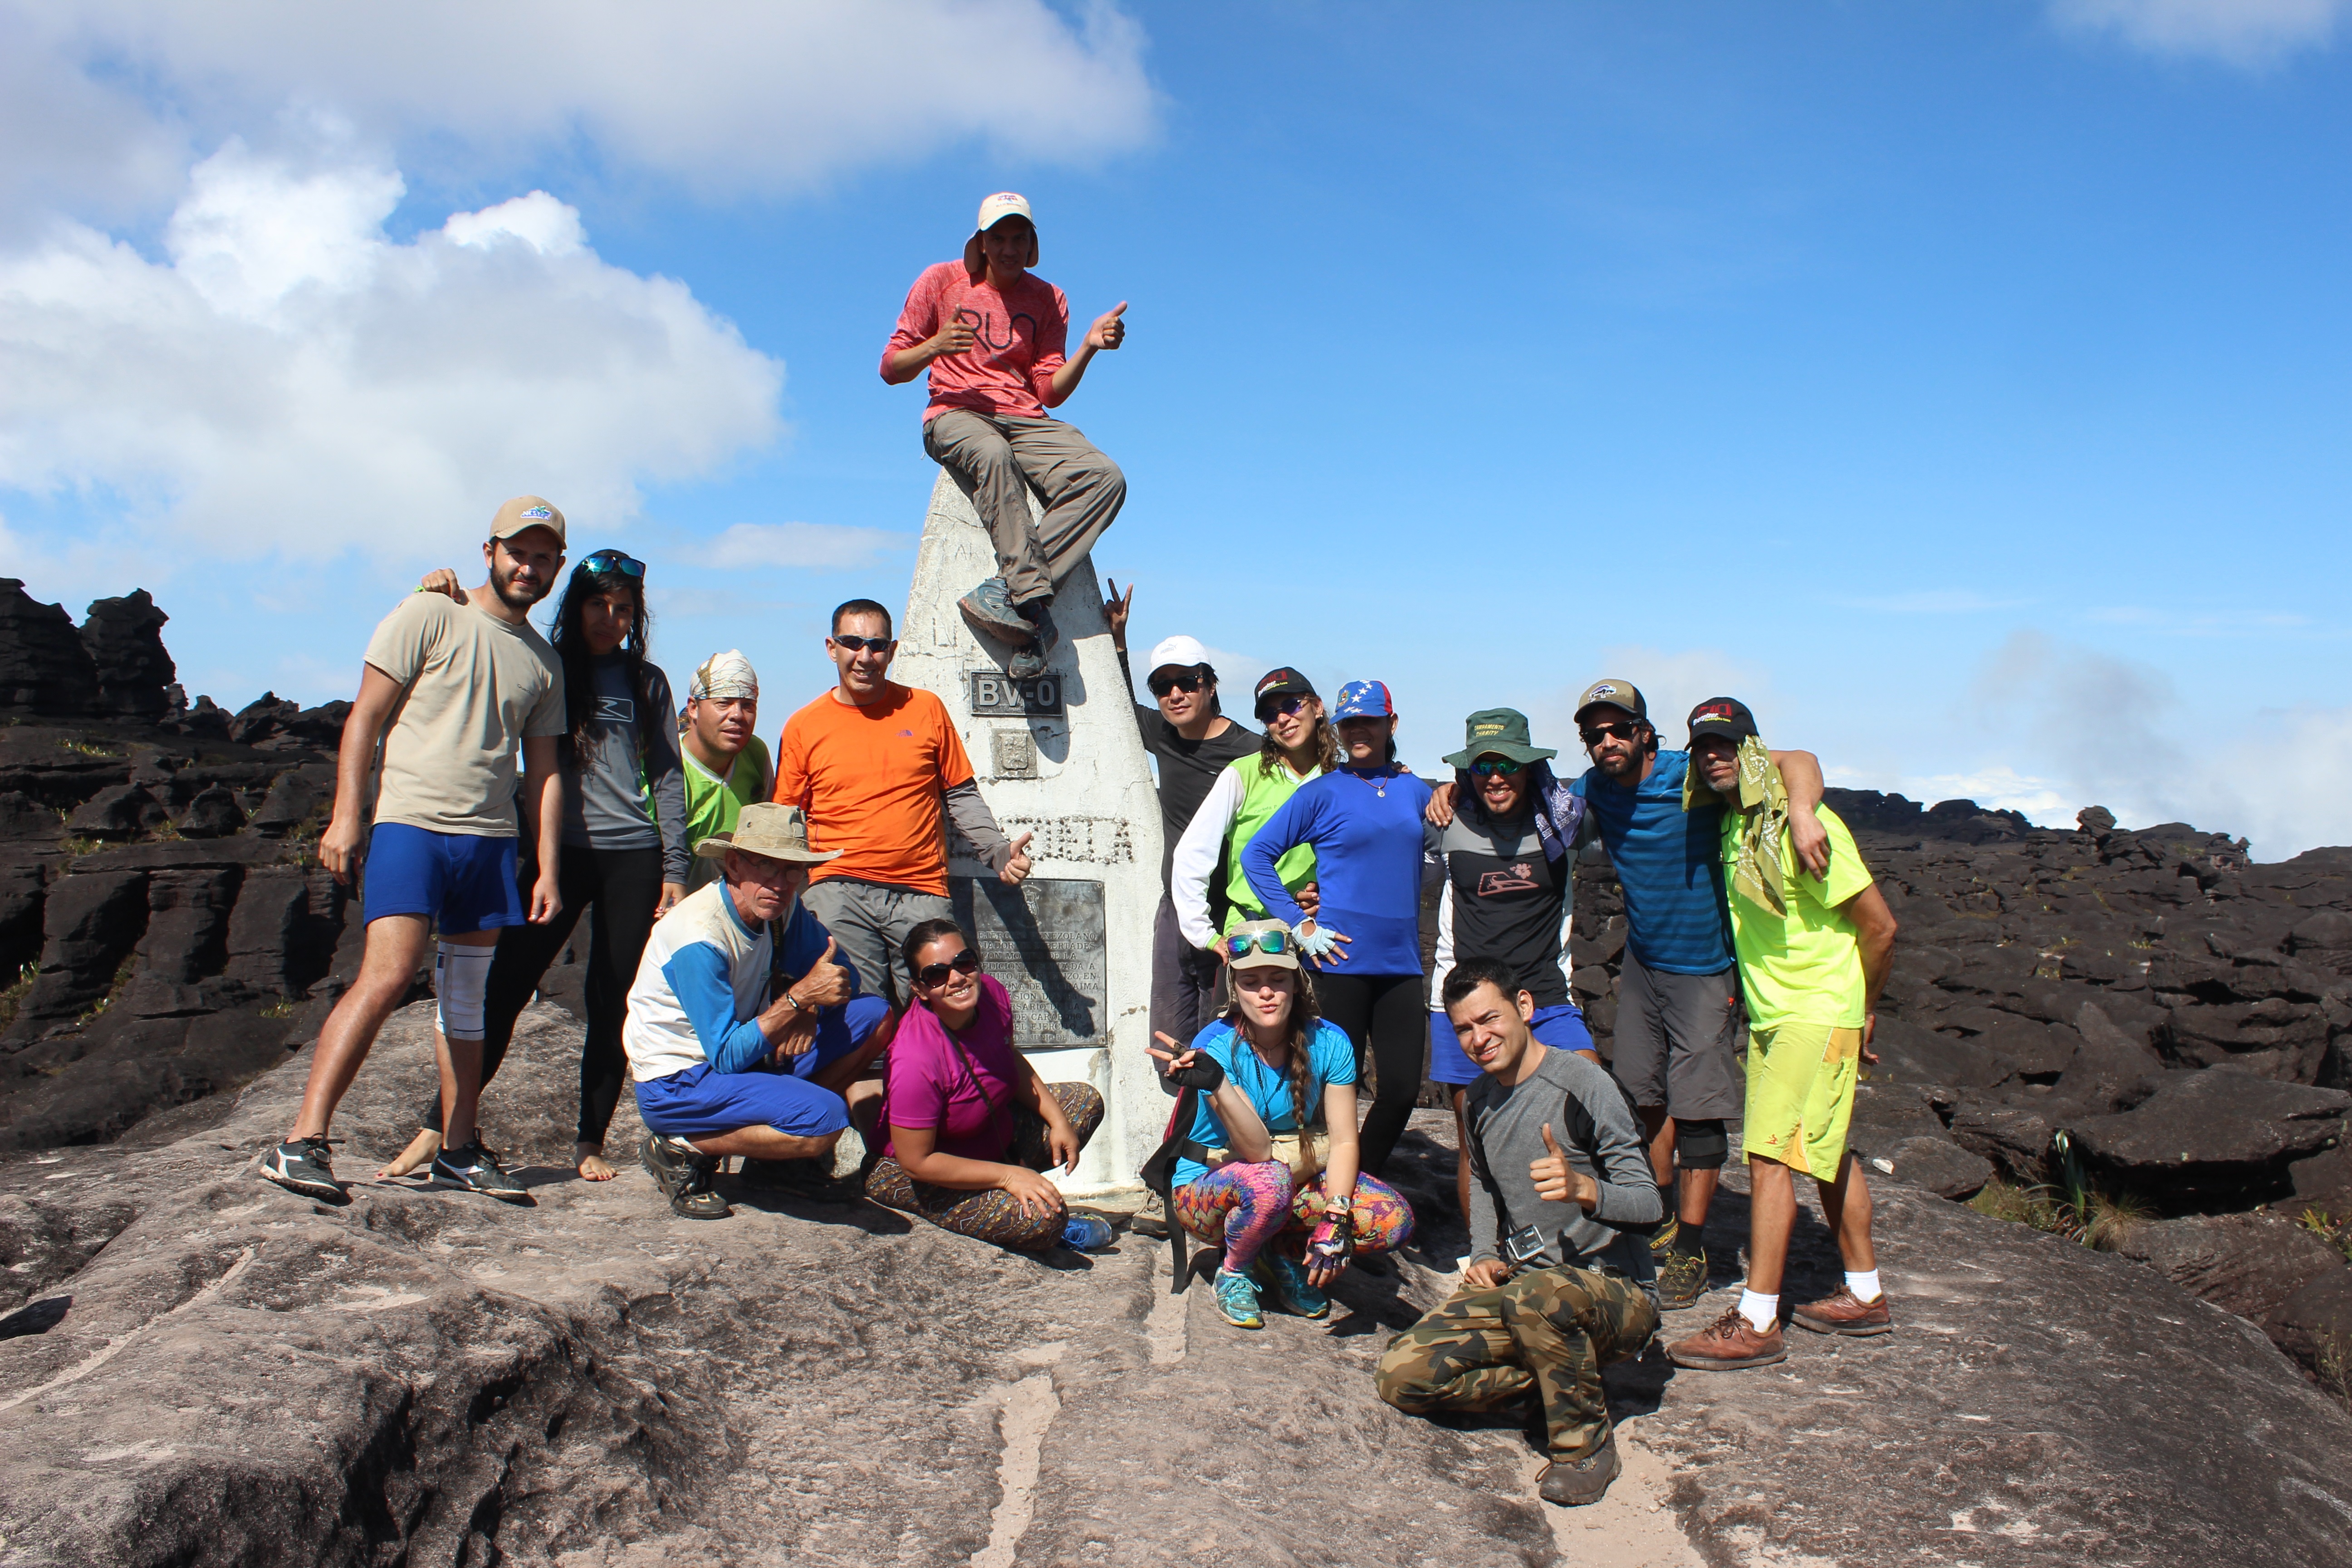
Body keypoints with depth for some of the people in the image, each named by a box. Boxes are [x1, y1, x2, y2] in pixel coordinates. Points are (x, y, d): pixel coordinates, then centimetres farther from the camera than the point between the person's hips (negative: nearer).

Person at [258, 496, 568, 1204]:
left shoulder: (544, 663, 16)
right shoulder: (429, 616, 1)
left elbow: (543, 773, 16)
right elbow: (366, 717, -3)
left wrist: (547, 871, 10)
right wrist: (346, 815, -11)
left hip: (491, 839, 5)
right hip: (409, 822, -5)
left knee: (466, 998, 10)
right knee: (388, 975, -18)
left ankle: (459, 1151, 18)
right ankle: (302, 1143, -13)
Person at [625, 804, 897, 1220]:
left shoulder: (782, 909, -2)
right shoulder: (699, 939, -26)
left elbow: (842, 977, 5)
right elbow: (727, 1056, -26)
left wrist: (806, 1012, -16)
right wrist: (800, 996, -30)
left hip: (741, 1055, 8)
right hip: (677, 1084, -8)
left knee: (875, 1017, -2)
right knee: (826, 1119, -30)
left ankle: (782, 1158, 6)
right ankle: (682, 1152, -7)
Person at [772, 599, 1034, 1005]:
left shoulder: (927, 709, 8)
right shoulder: (803, 727, 8)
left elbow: (961, 795, 14)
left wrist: (999, 851, 1)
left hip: (922, 894, 1)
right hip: (839, 893, 0)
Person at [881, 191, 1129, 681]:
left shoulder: (1048, 300, 14)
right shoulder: (942, 282, 8)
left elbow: (1050, 392, 7)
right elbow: (891, 368, 7)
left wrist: (1088, 348, -9)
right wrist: (934, 346, -14)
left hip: (1026, 421, 3)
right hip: (956, 415, -3)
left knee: (1106, 477, -28)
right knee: (993, 454, -42)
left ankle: (1010, 587, -38)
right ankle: (1034, 603, -49)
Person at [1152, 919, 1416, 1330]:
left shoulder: (1328, 1043, -11)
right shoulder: (1214, 1046, -21)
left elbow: (1343, 1141, -13)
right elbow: (1257, 1151, -29)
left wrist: (1335, 1219, -28)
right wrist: (1217, 1084, -45)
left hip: (1302, 1180, 4)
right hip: (1209, 1186, -3)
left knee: (1393, 1221, -21)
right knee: (1268, 1182, -38)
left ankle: (1286, 1255, 5)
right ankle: (1234, 1272, -6)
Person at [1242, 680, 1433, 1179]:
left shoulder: (1415, 791, 11)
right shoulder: (1322, 792, -1)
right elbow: (1256, 854, -3)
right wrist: (1301, 926, -7)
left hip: (1401, 961, 4)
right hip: (1343, 959, -4)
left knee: (1403, 1088, 2)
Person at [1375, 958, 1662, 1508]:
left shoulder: (1581, 1083, -15)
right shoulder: (1483, 1097, 8)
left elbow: (1650, 1207, -18)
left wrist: (1585, 1189, -38)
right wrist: (1484, 1255, 7)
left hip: (1616, 1292, -6)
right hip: (1522, 1281, 7)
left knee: (1534, 1296, -41)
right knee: (1402, 1376, -11)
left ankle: (1587, 1443, -14)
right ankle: (1559, 1381, 6)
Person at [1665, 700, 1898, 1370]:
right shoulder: (1729, 824, 7)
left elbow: (1880, 925, -13)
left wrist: (1863, 1008, -3)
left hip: (1817, 1013, -9)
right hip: (1768, 1015, 9)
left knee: (1770, 1154, -13)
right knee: (1826, 1152, 17)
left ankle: (1755, 1324, -10)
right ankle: (1865, 1296, 30)